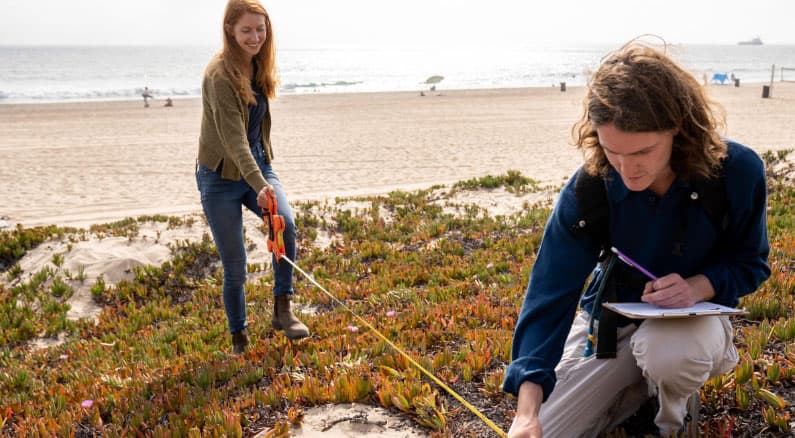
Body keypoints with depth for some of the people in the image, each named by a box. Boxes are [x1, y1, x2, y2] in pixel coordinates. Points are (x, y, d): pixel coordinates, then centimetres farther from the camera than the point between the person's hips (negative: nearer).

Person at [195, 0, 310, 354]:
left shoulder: (257, 66, 2)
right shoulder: (220, 75, -21)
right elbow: (233, 137, -29)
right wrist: (259, 185, -39)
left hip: (257, 165, 6)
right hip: (222, 177, -5)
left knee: (285, 224, -23)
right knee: (235, 267, 1)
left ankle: (282, 309, -8)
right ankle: (239, 339, 20)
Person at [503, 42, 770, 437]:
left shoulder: (737, 171, -23)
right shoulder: (587, 188, -23)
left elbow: (750, 263, -6)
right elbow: (550, 293, -25)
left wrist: (698, 286, -31)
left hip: (692, 315, -1)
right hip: (609, 318, 2)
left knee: (668, 352, -39)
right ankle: (643, 384, 16)